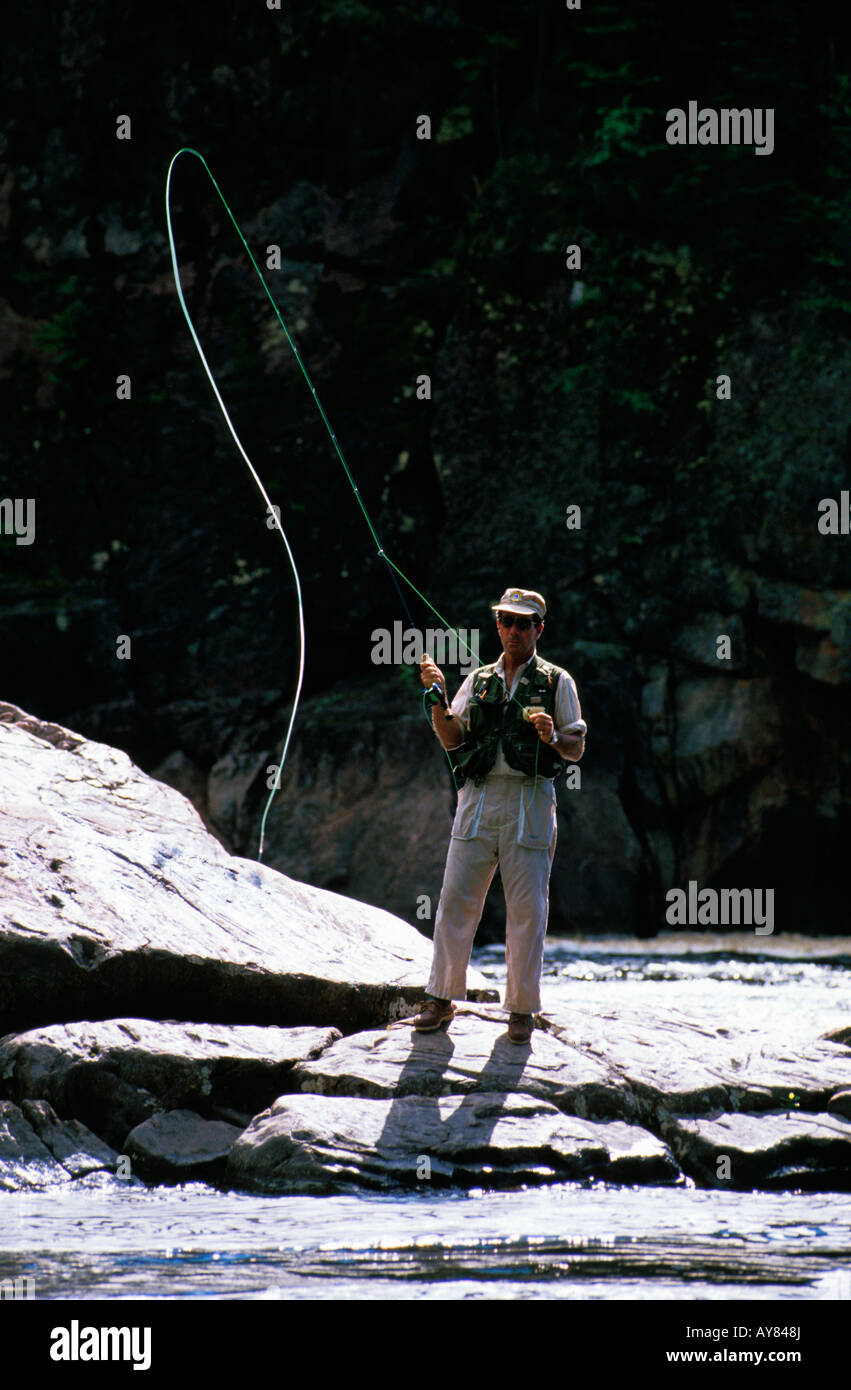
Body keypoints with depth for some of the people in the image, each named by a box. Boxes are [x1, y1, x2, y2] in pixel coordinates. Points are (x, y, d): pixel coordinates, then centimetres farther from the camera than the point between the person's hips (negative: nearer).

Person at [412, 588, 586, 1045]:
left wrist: (553, 737, -17)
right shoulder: (478, 680, 15)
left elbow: (577, 749, 4)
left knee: (527, 909, -2)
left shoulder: (556, 682, 6)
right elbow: (452, 740, 6)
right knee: (455, 900, 0)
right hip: (478, 798, 3)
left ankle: (521, 1008, 7)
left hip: (529, 802, -3)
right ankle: (441, 1000, 9)